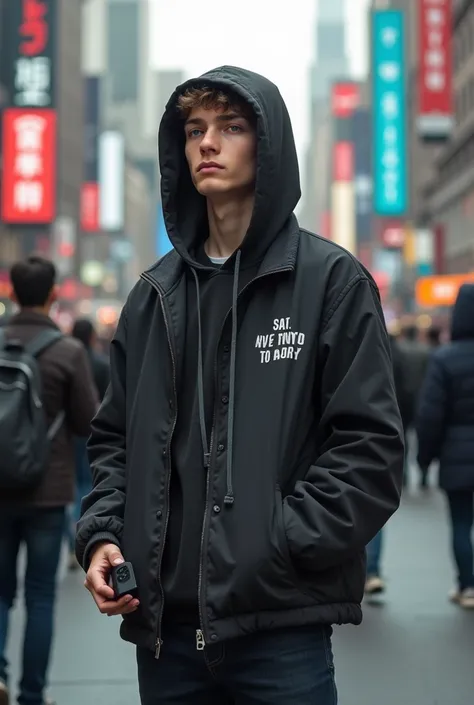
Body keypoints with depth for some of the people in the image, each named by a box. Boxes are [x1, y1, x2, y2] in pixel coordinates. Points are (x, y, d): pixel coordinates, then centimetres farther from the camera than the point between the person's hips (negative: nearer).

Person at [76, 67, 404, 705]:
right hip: (163, 622, 4)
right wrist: (102, 535, 2)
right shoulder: (155, 294, 13)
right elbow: (115, 436, 18)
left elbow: (371, 444, -7)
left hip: (282, 625, -4)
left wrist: (283, 545, -15)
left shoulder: (331, 280, -1)